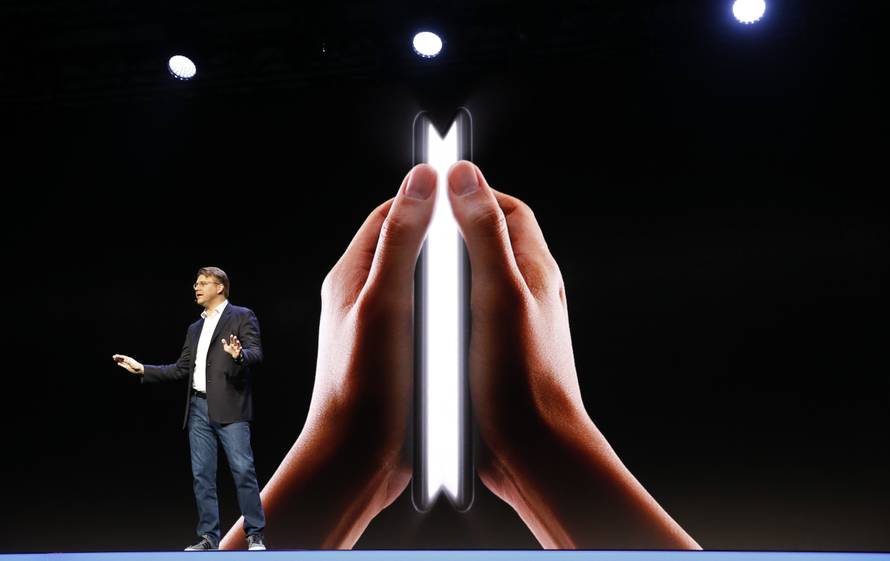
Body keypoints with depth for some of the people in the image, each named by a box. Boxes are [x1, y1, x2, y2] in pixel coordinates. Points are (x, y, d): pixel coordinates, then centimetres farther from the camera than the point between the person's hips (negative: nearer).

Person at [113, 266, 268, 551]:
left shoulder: (242, 316, 3)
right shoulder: (195, 328, 22)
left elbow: (256, 353, -10)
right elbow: (181, 369, 21)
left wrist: (239, 355, -32)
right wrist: (142, 369, 15)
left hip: (229, 406, -6)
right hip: (199, 408, 6)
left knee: (243, 470, -9)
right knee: (202, 475, 4)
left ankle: (255, 535, -3)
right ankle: (208, 537, 10)